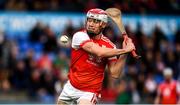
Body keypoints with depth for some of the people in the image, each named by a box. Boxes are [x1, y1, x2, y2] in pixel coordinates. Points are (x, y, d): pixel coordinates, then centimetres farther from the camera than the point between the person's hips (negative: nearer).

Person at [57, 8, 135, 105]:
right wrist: (124, 50, -24)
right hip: (70, 87, 2)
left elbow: (115, 73, -12)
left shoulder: (109, 46, -7)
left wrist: (124, 54, -22)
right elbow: (99, 52, -27)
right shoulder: (80, 36, -13)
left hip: (89, 93, -2)